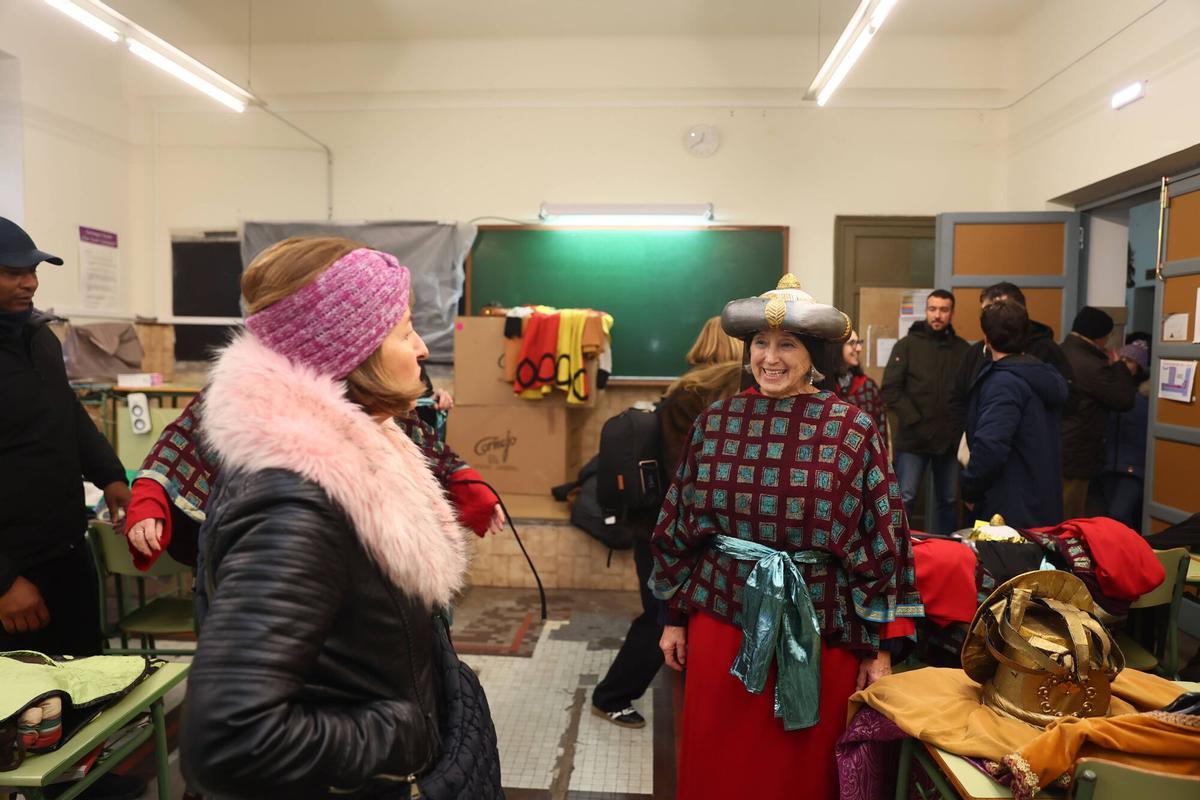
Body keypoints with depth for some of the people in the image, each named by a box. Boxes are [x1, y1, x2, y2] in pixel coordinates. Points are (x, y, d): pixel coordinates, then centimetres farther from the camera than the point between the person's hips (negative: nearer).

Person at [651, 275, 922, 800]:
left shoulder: (851, 431, -8)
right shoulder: (714, 422, -1)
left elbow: (880, 540, -6)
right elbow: (681, 525, 5)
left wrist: (881, 645, -5)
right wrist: (674, 617, 7)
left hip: (817, 626, -2)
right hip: (722, 618, 2)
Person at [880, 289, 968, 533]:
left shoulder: (963, 348, 5)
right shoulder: (907, 345, -1)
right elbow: (890, 390, -7)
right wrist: (915, 421, -13)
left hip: (950, 439, 3)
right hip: (913, 438, -3)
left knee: (947, 501, 12)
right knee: (904, 498, -1)